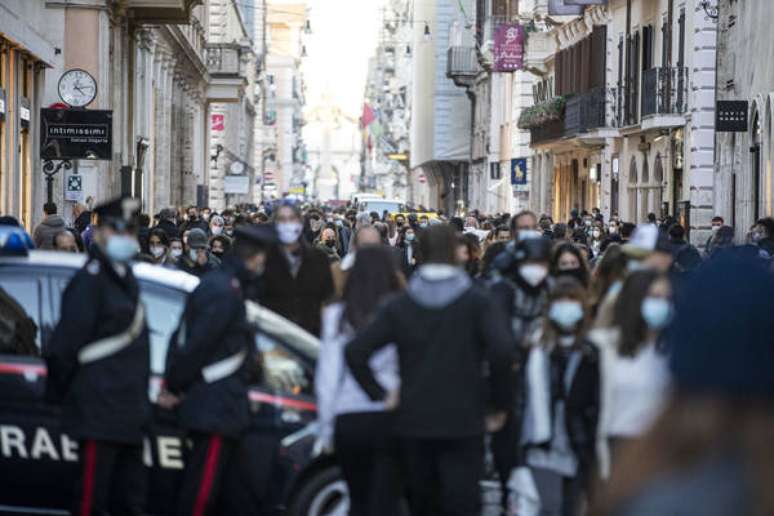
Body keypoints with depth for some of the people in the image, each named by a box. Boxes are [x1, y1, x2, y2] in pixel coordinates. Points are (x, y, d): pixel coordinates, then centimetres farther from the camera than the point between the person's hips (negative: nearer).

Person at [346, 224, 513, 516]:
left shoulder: (399, 306, 3)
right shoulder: (477, 302, -4)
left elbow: (355, 352, -6)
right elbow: (500, 350, -19)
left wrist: (380, 394, 1)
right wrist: (500, 403, -8)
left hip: (413, 422, 3)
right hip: (463, 422, -3)